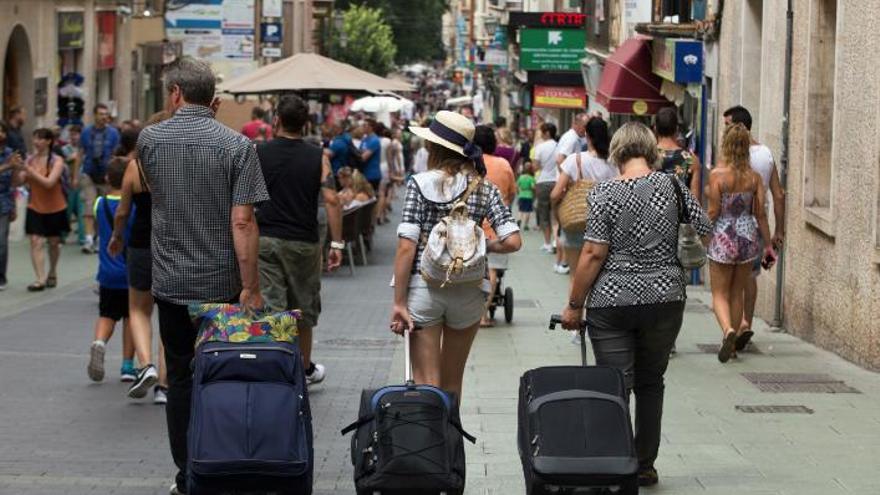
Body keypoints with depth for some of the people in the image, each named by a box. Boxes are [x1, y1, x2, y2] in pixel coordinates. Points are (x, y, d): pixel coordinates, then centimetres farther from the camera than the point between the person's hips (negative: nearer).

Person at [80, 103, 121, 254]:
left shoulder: (113, 133, -1)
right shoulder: (86, 132, 3)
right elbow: (81, 153, 7)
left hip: (106, 174, 0)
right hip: (89, 174, 0)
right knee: (89, 206, -11)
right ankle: (89, 239, -16)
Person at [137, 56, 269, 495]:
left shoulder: (149, 139, -2)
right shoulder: (236, 146, -9)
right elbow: (243, 221, -15)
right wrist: (251, 288, -12)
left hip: (171, 282, 1)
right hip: (222, 283, -1)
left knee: (180, 378, 8)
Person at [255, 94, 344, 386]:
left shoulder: (258, 154, -1)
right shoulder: (318, 158, 0)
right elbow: (331, 200, -8)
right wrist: (336, 243, -4)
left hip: (265, 240, -1)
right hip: (303, 242, 1)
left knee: (269, 308, -3)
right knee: (303, 309, 17)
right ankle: (304, 368, 32)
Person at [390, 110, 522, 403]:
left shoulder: (420, 184, -7)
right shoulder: (485, 189, 1)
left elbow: (407, 247, -12)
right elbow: (512, 241, -7)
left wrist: (399, 302, -9)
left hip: (423, 288, -3)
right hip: (468, 292, 3)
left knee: (426, 384, 3)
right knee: (452, 382, 20)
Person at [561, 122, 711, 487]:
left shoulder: (605, 193, -8)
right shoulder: (673, 186, 1)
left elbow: (593, 254, -11)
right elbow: (705, 232, 5)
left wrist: (574, 305, -4)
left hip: (611, 302, -3)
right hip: (665, 299, 3)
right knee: (650, 383, 17)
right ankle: (644, 467, 22)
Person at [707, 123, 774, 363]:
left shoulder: (717, 174, -12)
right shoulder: (754, 177, -2)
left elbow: (713, 212, -11)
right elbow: (760, 213, 1)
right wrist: (768, 244, 8)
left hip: (723, 237, -3)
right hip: (748, 236, 3)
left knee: (720, 294, 5)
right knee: (738, 293, 17)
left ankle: (728, 331, -22)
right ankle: (735, 339, 21)